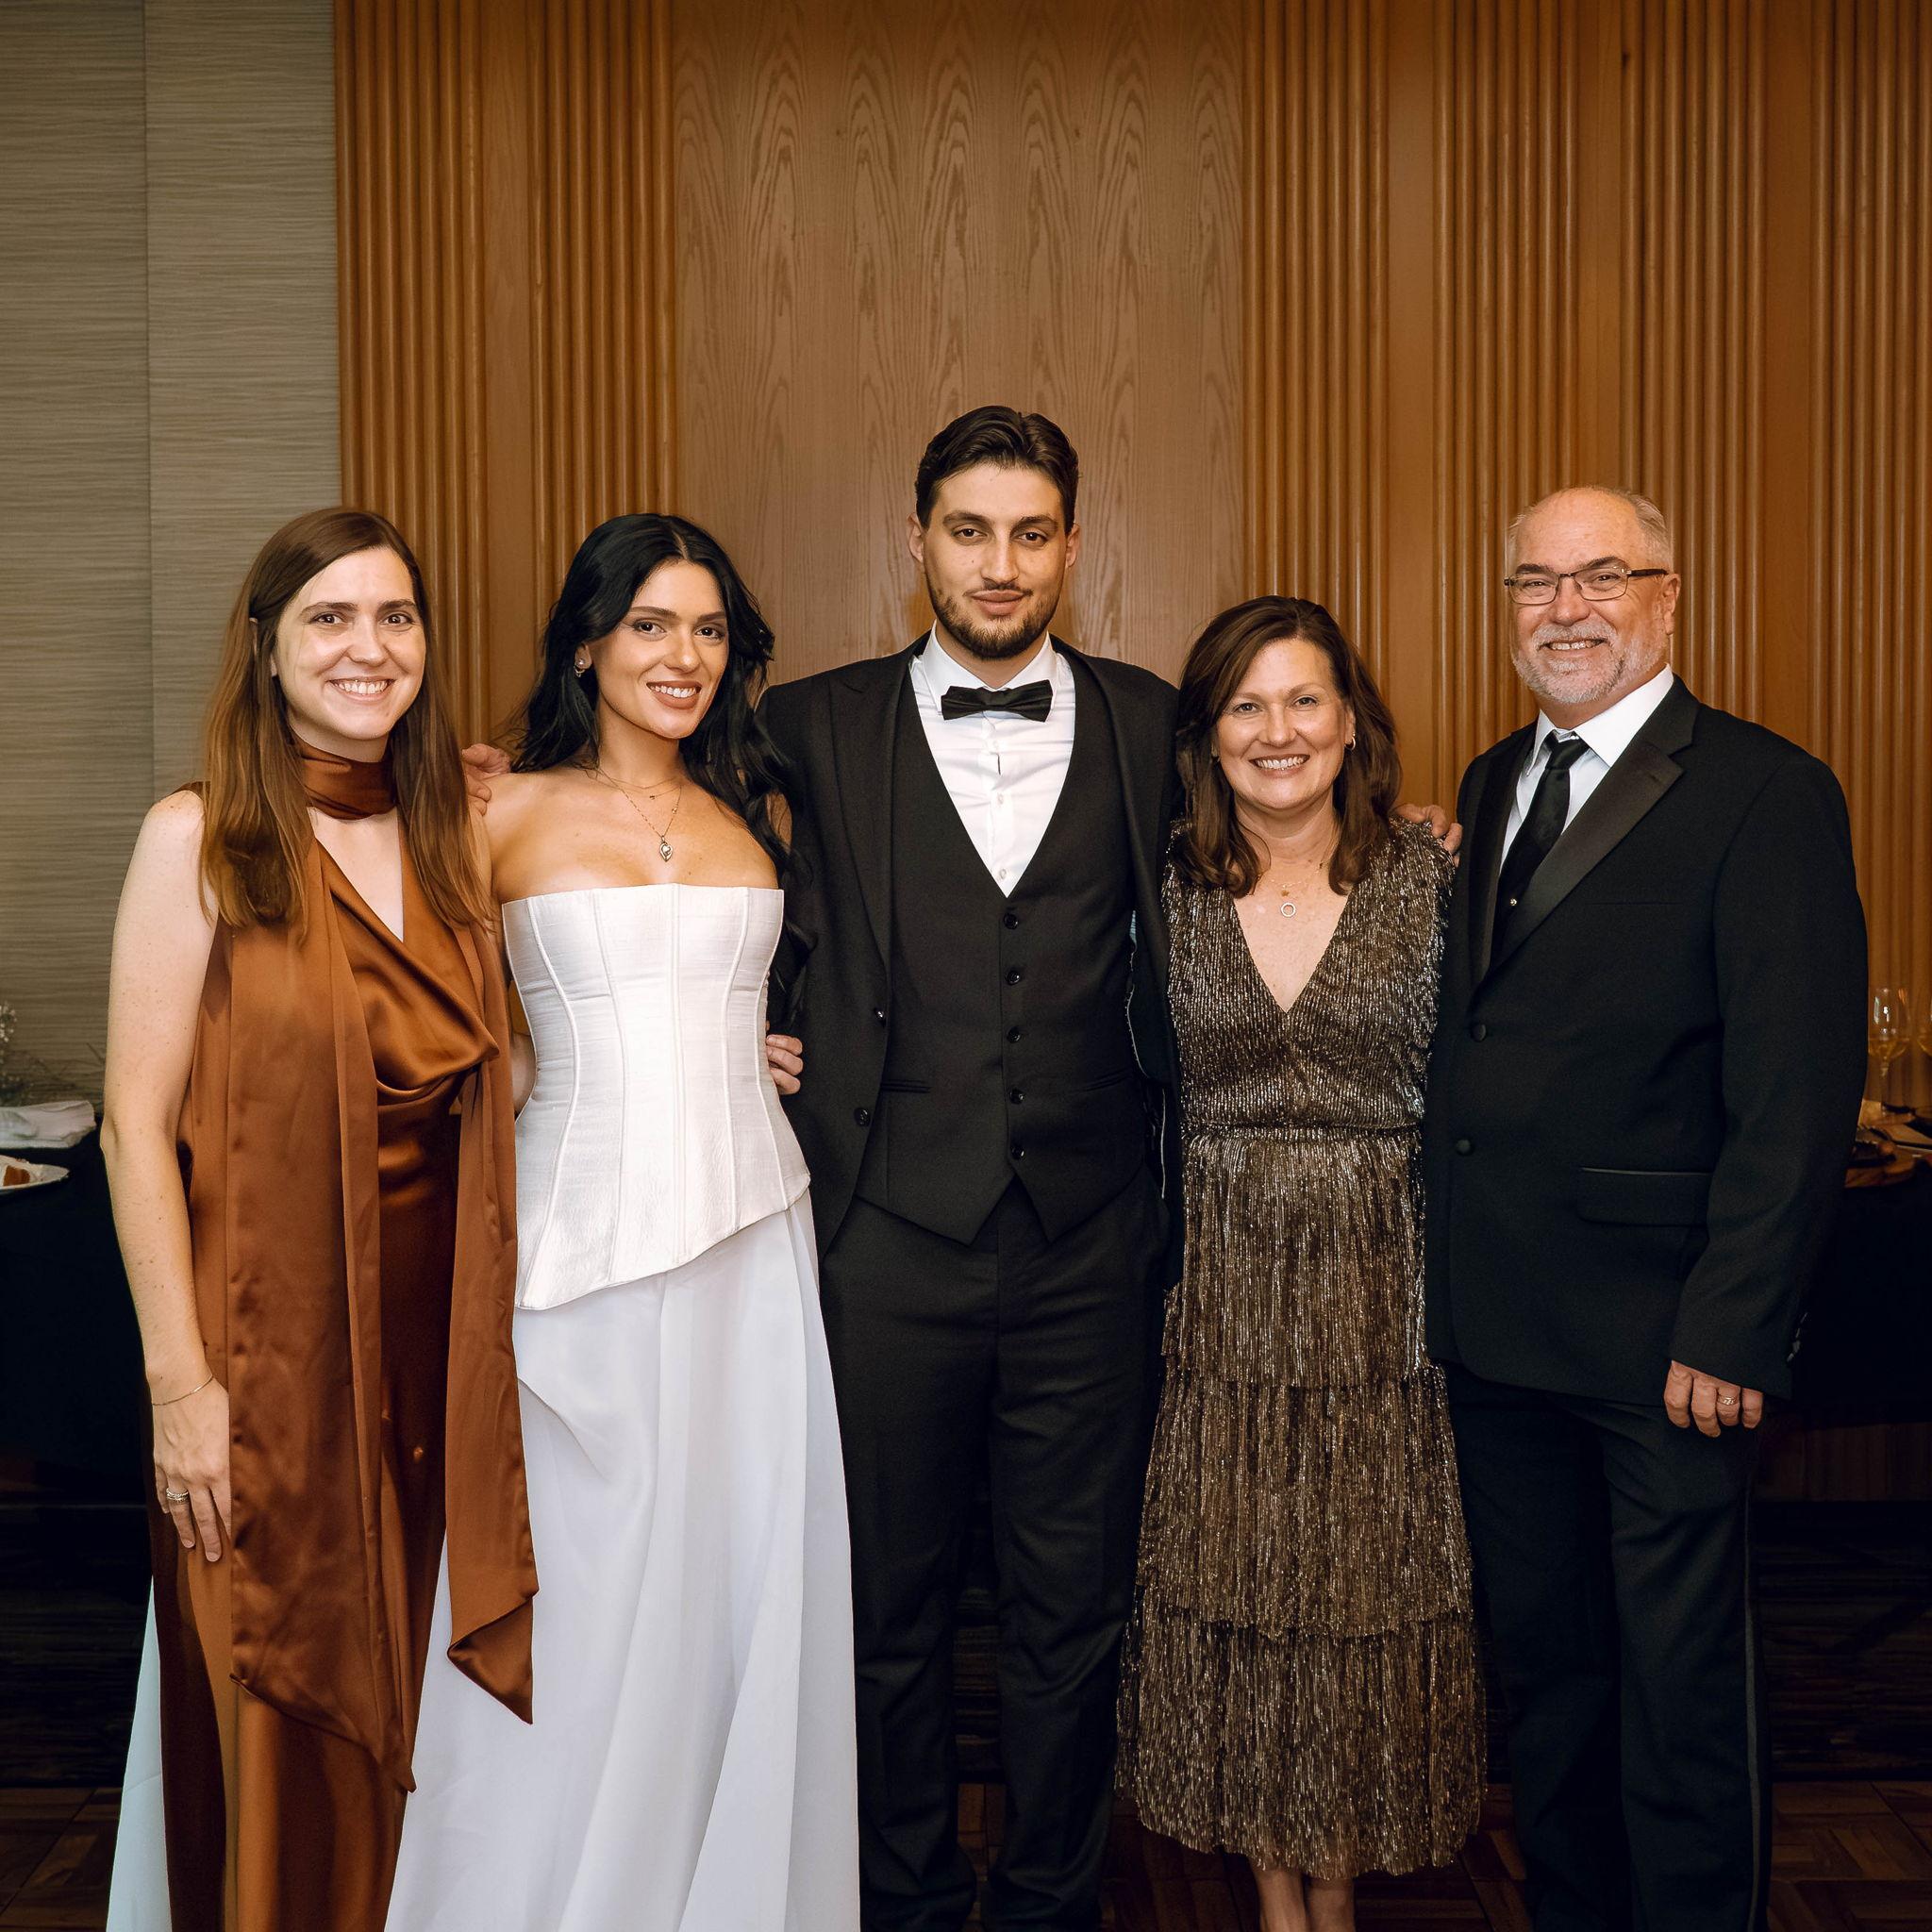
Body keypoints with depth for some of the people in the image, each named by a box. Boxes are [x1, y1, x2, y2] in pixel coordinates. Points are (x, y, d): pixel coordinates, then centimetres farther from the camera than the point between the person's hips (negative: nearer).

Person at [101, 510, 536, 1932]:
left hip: (431, 1352, 5)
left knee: (398, 1731, 15)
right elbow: (138, 1123, -9)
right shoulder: (201, 839, -6)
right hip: (270, 1352, -4)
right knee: (280, 1751, 7)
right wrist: (181, 1381, -14)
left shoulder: (447, 838, 9)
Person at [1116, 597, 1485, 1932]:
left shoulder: (1430, 878, -3)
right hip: (1220, 1294, 1)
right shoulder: (1165, 890, -1)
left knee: (1368, 1590, 9)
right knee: (1231, 1590, 9)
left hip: (1381, 1289, 0)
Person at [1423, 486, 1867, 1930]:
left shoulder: (1766, 794, -9)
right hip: (1496, 1321, 7)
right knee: (1544, 1662, 19)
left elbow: (1800, 1093, -14)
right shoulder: (1492, 785, 12)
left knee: (1684, 1689, 7)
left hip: (1662, 1334, -6)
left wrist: (1731, 1326, -18)